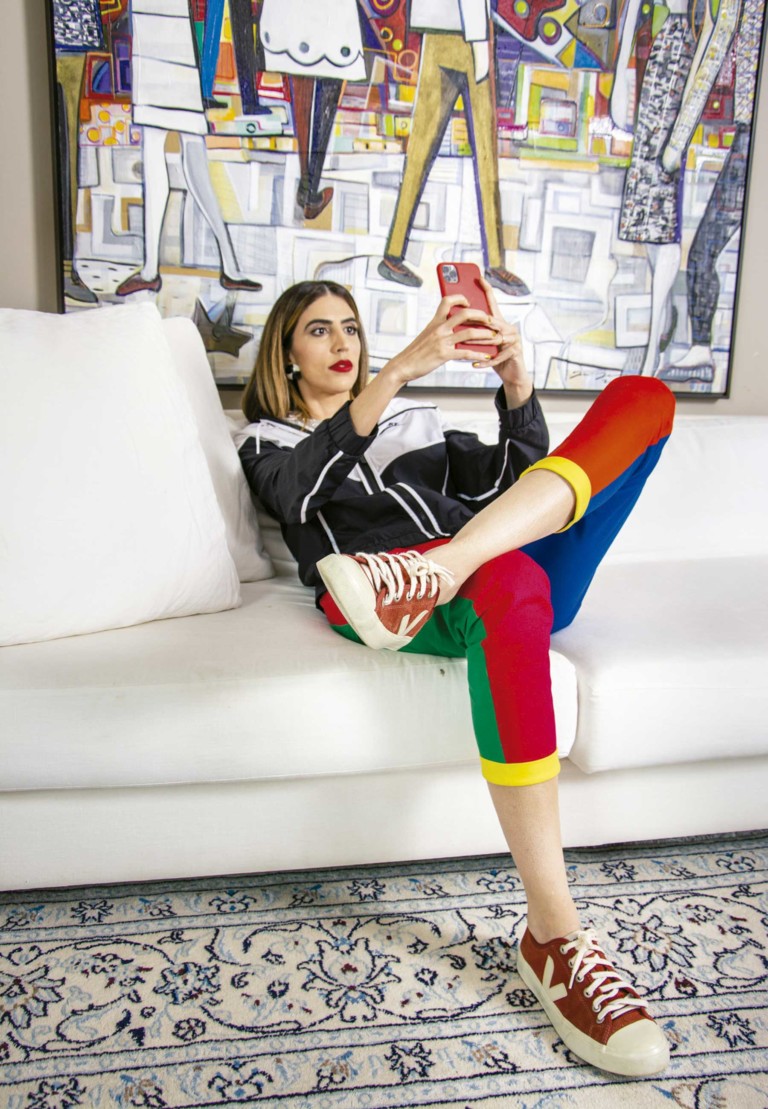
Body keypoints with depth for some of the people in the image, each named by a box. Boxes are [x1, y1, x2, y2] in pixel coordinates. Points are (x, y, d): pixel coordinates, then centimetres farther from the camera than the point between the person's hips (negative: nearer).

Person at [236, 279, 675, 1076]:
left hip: (523, 574, 5)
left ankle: (436, 571, -35)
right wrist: (401, 369, -18)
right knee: (509, 584, -42)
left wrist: (516, 381, -3)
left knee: (642, 395, -12)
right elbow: (304, 492, -6)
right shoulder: (268, 443, 21)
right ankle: (552, 936, -40)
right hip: (429, 610, -4)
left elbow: (509, 477, 16)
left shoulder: (416, 420, 34)